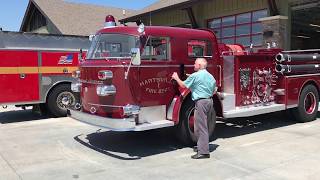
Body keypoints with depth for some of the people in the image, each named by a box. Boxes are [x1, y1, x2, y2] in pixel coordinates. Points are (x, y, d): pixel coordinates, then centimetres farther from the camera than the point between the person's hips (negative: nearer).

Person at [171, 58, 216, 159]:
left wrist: (176, 78, 16)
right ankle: (201, 146, 29)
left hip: (201, 102, -9)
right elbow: (213, 90, 19)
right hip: (210, 101, 9)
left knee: (201, 127, -7)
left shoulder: (195, 76, -9)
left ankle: (203, 152, -7)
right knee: (203, 125, 19)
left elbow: (183, 85, 1)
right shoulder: (211, 76, 13)